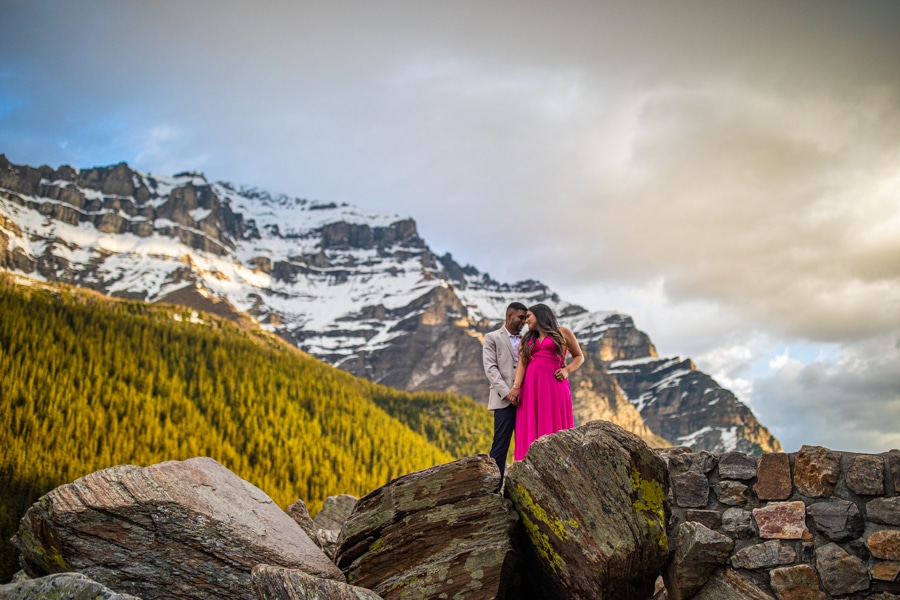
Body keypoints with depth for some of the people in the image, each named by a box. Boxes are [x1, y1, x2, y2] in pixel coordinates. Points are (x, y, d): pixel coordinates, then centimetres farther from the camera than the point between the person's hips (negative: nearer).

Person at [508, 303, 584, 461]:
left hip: (554, 385, -3)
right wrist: (516, 386, -10)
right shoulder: (526, 339, 19)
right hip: (531, 387, 3)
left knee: (554, 427, -7)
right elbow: (521, 364, 6)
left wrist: (567, 370, -5)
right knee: (531, 429, -4)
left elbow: (579, 356, 14)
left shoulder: (562, 332, 12)